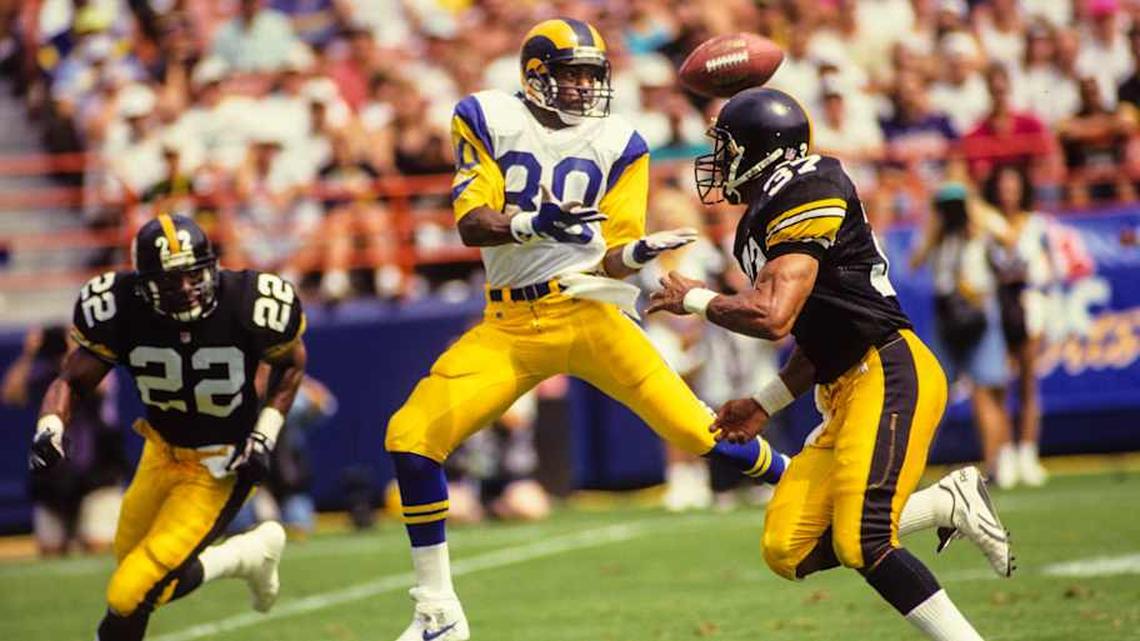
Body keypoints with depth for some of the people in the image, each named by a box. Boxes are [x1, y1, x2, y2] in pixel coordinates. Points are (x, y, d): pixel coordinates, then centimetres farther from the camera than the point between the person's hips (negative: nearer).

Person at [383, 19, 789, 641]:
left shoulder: (618, 144, 3)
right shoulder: (486, 119, 2)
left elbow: (612, 258, 0)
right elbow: (471, 223, -8)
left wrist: (637, 252, -24)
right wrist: (534, 223, -27)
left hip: (591, 311, -1)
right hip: (509, 325, 1)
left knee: (695, 429, -13)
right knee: (411, 437, -11)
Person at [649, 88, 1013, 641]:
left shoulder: (805, 192, -11)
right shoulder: (760, 223, 19)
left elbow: (773, 316, -21)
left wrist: (694, 300, -5)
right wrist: (765, 405, 23)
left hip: (890, 372, -10)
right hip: (848, 390, 10)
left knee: (862, 544, -22)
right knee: (788, 552, 3)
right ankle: (951, 501, 12)